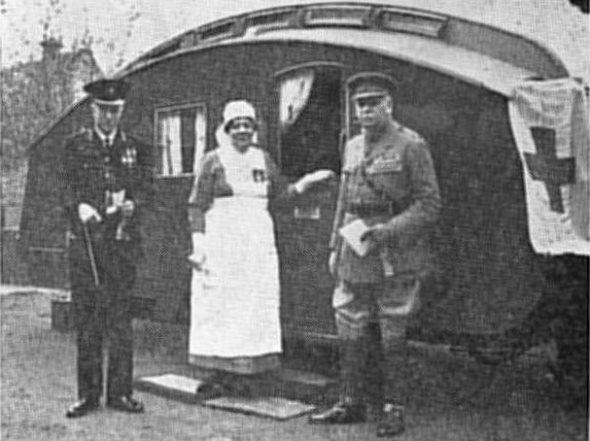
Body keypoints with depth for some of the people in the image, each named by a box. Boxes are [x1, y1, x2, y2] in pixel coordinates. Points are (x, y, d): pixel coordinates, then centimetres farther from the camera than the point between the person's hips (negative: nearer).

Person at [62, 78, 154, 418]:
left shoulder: (136, 149, 13)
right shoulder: (76, 146, 10)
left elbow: (147, 190, 9)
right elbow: (68, 187, 2)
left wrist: (133, 204, -14)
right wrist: (79, 206, -20)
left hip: (123, 240, 1)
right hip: (85, 241, -1)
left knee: (121, 318, 1)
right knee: (86, 319, 1)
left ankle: (120, 392, 10)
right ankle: (89, 394, 9)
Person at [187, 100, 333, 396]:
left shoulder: (263, 159, 11)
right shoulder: (213, 160, -1)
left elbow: (282, 193, 20)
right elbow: (197, 207, -3)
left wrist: (308, 181, 5)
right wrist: (199, 245, -11)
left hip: (258, 242, 4)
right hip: (221, 241, -4)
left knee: (255, 308, 2)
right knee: (218, 307, -3)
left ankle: (241, 374, 10)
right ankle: (218, 374, 6)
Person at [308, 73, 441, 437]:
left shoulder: (411, 146, -6)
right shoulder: (353, 147, 13)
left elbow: (429, 204, -10)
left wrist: (386, 232, -18)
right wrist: (335, 247, 15)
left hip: (394, 259, -6)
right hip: (354, 256, 6)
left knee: (392, 335, 3)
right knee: (351, 331, 9)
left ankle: (393, 409, 15)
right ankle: (352, 403, 20)